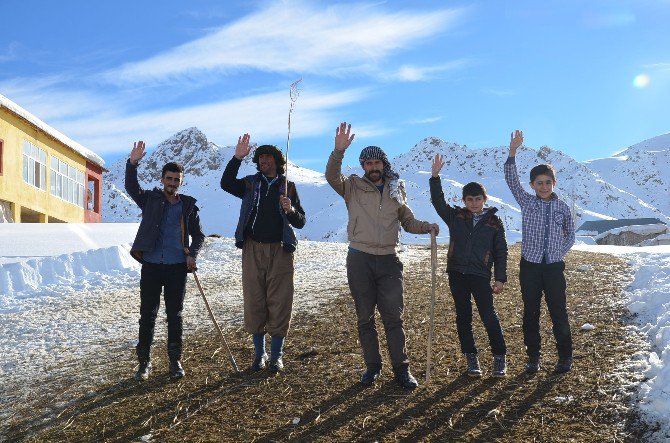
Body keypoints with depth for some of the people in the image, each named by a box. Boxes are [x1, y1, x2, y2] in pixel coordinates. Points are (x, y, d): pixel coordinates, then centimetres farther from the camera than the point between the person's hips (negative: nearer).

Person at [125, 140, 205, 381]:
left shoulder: (188, 205, 7)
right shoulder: (150, 199, 7)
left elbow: (198, 235, 11)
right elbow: (131, 188, -8)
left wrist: (192, 254, -6)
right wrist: (132, 163, -21)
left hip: (177, 267, 0)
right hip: (151, 265, 0)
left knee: (175, 315, 7)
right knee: (147, 315, 5)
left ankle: (175, 361, 17)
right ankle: (144, 361, 16)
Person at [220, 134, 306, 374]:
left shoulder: (288, 186, 9)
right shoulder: (250, 183, 10)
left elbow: (300, 222, 7)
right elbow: (226, 184, -9)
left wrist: (290, 210, -15)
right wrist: (237, 158, -17)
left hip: (280, 250, -1)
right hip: (253, 248, 1)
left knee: (279, 303, 0)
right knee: (254, 302, 5)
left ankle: (276, 355, 13)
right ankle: (260, 353, 19)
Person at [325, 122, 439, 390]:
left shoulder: (395, 191, 11)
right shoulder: (353, 187, 2)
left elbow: (408, 222, 19)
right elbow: (332, 176, -17)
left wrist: (427, 226, -1)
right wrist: (339, 150, -33)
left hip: (388, 260, 1)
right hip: (360, 259, -1)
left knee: (393, 317, 1)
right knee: (365, 318, 9)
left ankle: (401, 369, 10)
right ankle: (372, 366, 21)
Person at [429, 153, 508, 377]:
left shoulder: (494, 222, 2)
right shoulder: (456, 216, 6)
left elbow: (501, 252, 4)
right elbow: (438, 201, -2)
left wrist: (500, 278, -2)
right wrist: (435, 177, -13)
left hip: (480, 275, -2)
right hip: (457, 274, 3)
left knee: (489, 316, -5)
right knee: (463, 317, 8)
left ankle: (500, 358, 11)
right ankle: (471, 359, 19)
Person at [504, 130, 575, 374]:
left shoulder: (562, 207, 4)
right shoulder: (526, 202, 2)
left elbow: (570, 235, 16)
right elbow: (511, 180, -10)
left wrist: (559, 252, 2)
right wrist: (512, 153, -21)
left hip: (554, 266, 0)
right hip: (530, 265, 0)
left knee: (559, 312, 5)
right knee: (530, 313, 7)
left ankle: (565, 356, 19)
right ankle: (533, 356, 18)